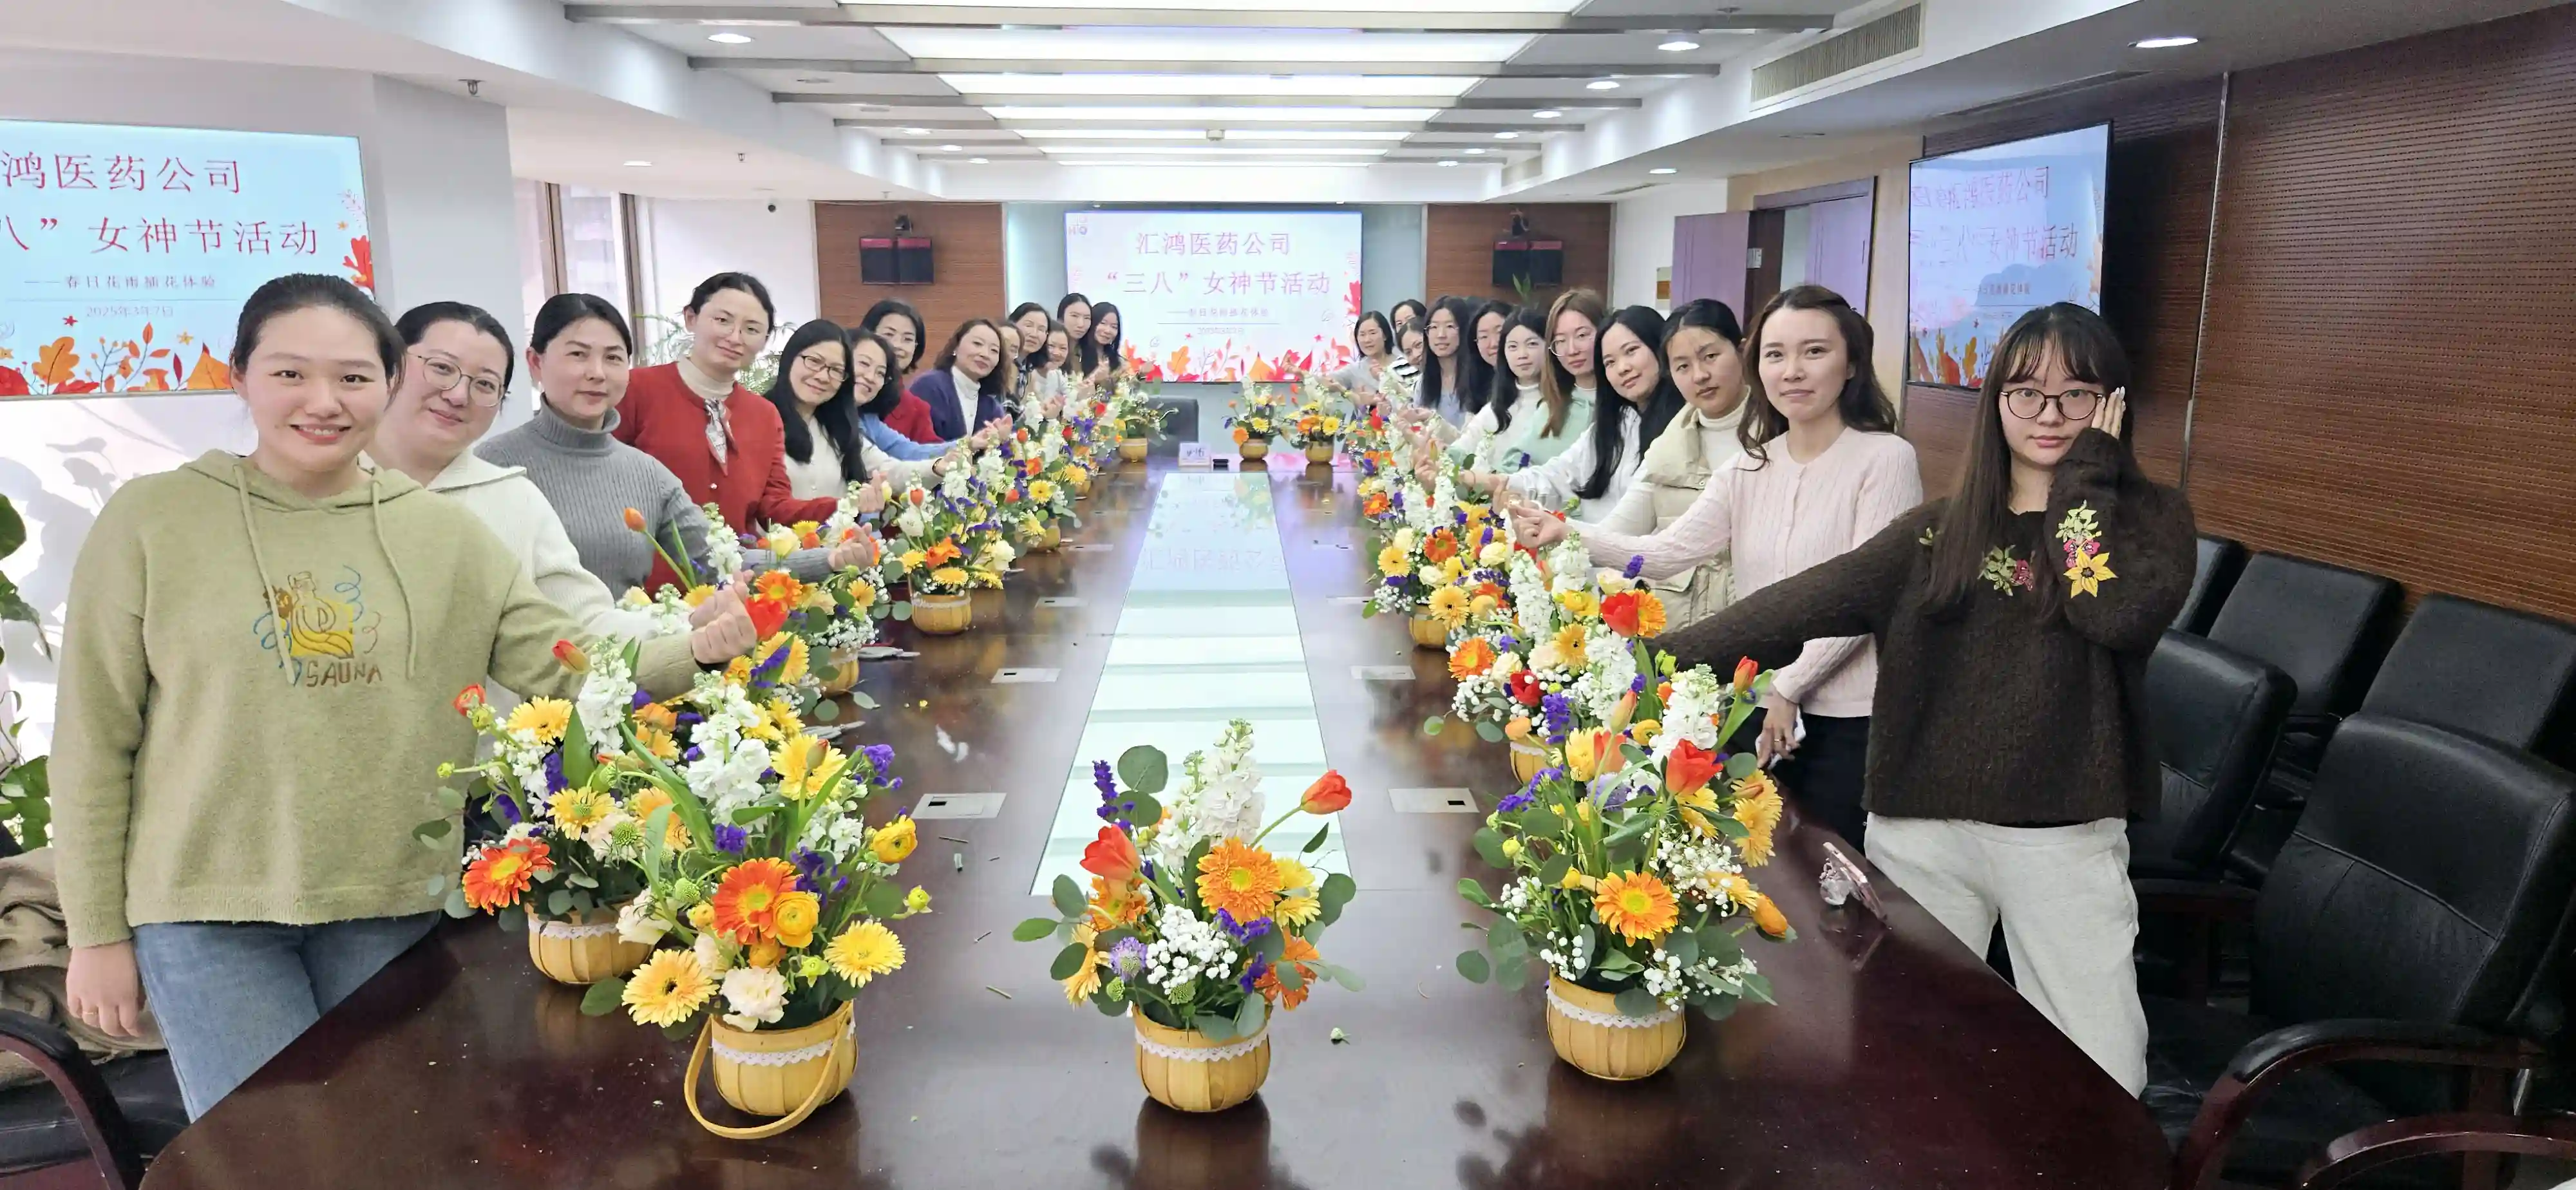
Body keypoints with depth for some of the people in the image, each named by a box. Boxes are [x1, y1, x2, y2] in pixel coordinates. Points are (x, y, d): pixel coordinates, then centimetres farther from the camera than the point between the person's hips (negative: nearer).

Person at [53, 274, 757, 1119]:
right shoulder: (152, 519, -5)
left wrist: (699, 648, -19)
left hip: (394, 906, 2)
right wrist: (98, 930, -1)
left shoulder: (443, 532, 1)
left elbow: (572, 670, -2)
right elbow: (94, 741, -2)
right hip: (207, 910, -2)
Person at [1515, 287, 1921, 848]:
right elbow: (1667, 552, -3)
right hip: (1763, 708, 5)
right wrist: (1569, 534, -17)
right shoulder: (1752, 468, 7)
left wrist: (1789, 686, -13)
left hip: (1853, 720, -5)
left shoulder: (1886, 458, -9)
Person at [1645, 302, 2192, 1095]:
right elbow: (1802, 604, -6)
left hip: (2065, 836, -2)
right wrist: (1659, 661, -18)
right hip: (1921, 828, 2)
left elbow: (2120, 614, -20)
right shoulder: (1938, 533, 7)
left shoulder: (2148, 518, 3)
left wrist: (2087, 475, -8)